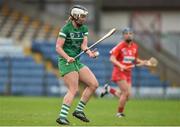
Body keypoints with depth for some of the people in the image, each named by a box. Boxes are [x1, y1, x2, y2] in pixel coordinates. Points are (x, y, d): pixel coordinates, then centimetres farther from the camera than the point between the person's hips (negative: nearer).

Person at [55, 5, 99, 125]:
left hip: (77, 62, 8)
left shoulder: (84, 28, 9)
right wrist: (67, 57, -30)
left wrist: (89, 52, -22)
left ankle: (79, 110, 6)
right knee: (73, 90, -18)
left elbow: (84, 45, -1)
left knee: (94, 84, 0)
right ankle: (62, 117, -20)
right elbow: (58, 47, -15)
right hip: (66, 62, -8)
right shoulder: (66, 29, -12)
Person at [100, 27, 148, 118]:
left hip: (128, 73, 7)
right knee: (126, 92, -14)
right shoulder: (120, 46, -10)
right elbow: (112, 58, -17)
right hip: (119, 72, -7)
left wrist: (141, 62, 3)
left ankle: (109, 89, 25)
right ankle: (119, 113, 5)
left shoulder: (135, 47, 10)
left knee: (126, 95, 1)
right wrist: (121, 66, -32)